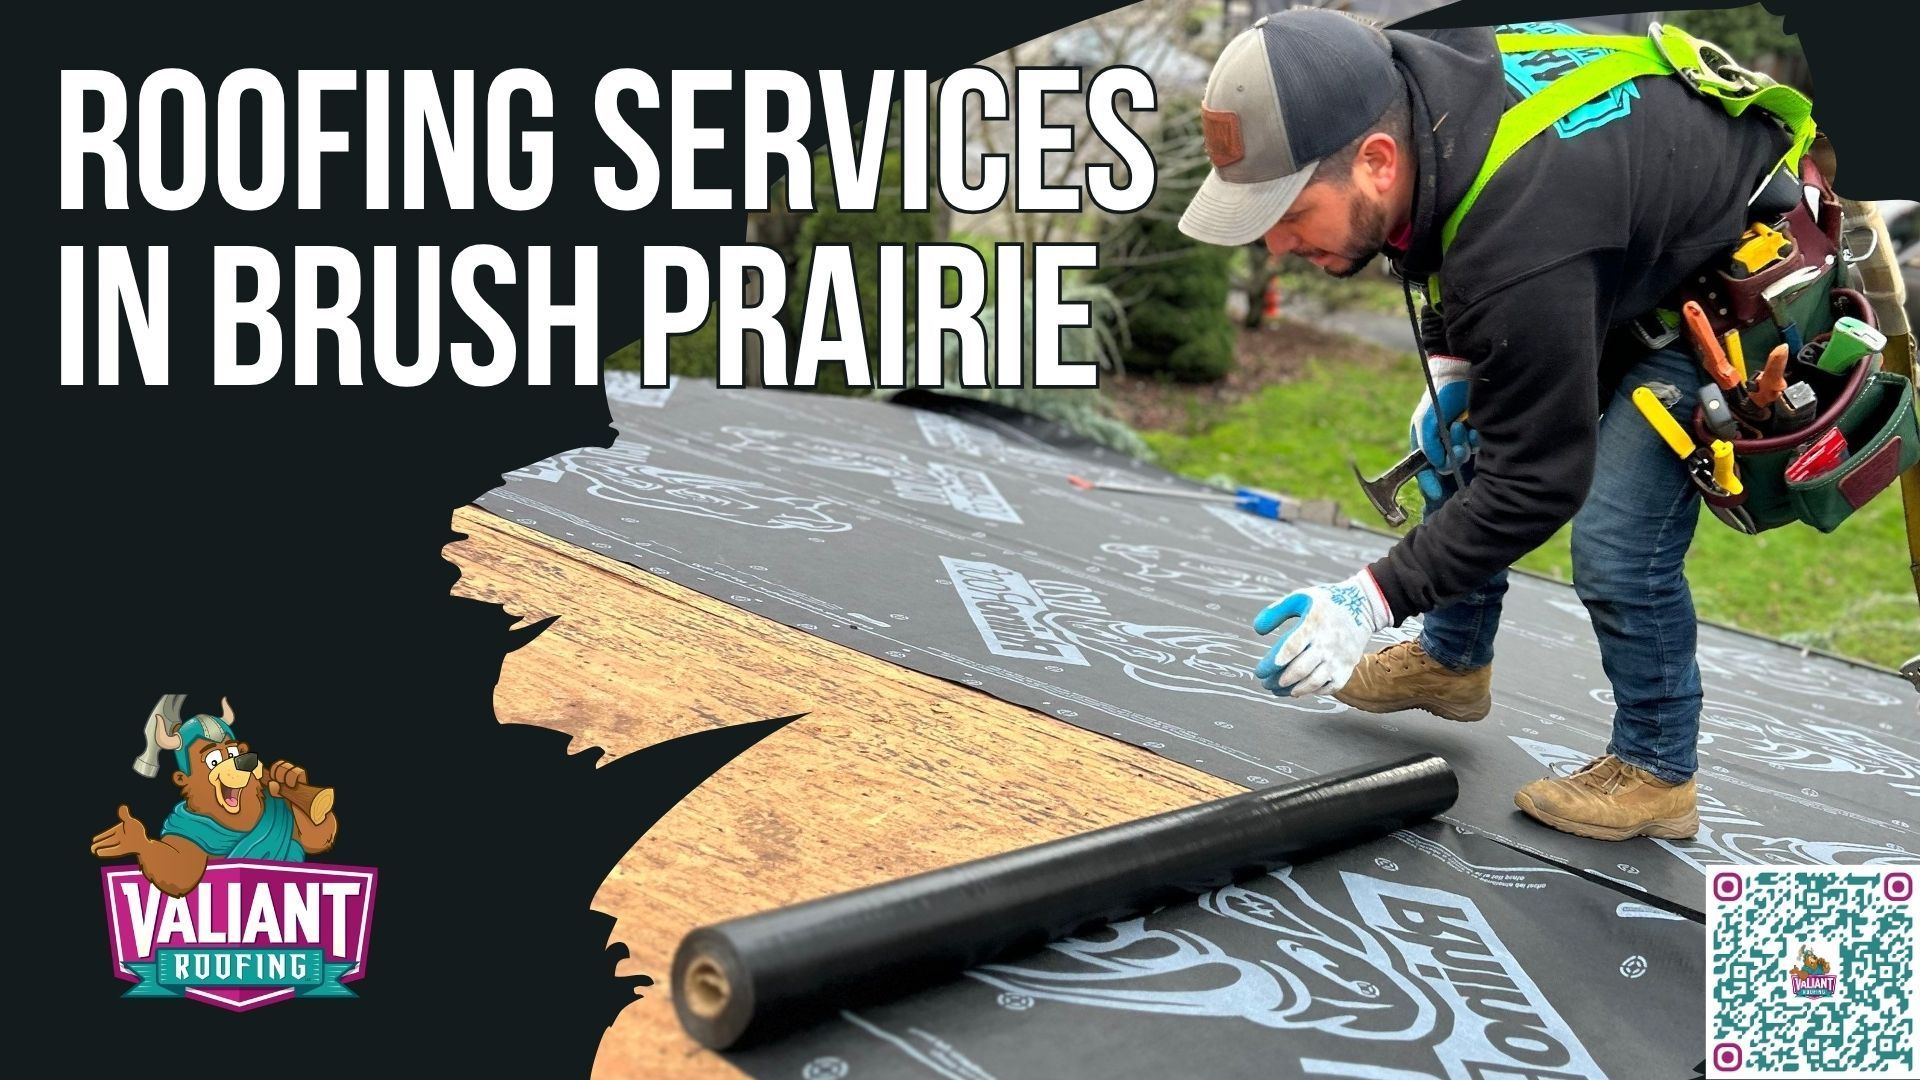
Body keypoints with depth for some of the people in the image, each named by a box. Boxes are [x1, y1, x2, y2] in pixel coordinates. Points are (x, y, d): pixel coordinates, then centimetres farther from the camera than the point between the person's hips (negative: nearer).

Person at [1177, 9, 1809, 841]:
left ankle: (1656, 774, 8)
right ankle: (1453, 662, 31)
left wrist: (1375, 598, -33)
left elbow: (1537, 482, -33)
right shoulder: (1392, 90, -20)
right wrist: (1449, 362, -2)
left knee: (1618, 537, -16)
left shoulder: (1520, 255, -44)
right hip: (1620, 258, 9)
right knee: (1461, 442, 11)